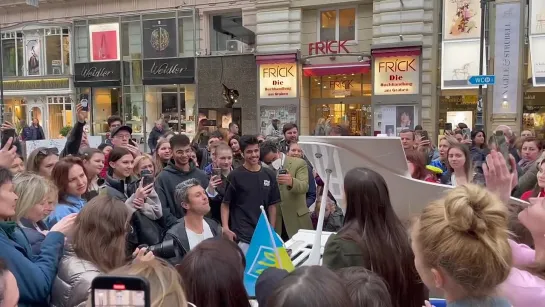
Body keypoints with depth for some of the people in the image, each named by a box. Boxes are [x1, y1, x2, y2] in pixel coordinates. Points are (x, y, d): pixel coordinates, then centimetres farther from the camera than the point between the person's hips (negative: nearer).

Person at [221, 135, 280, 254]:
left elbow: (272, 205, 9)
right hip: (241, 236, -4)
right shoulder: (235, 176, -6)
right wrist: (225, 228, -15)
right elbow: (225, 204, -3)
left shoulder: (269, 175, 4)